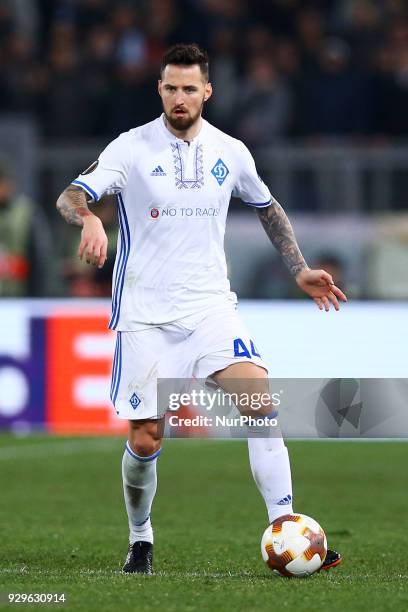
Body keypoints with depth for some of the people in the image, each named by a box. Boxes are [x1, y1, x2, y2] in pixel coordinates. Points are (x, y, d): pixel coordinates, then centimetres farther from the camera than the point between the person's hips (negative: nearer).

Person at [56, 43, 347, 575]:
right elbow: (70, 196, -15)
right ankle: (140, 540, 23)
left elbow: (268, 207, 23)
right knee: (145, 440, -3)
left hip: (211, 306, 2)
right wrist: (88, 219, -38)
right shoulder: (133, 148, -5)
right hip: (145, 315, -2)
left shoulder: (230, 152, 5)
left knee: (261, 401, -19)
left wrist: (300, 271, 18)